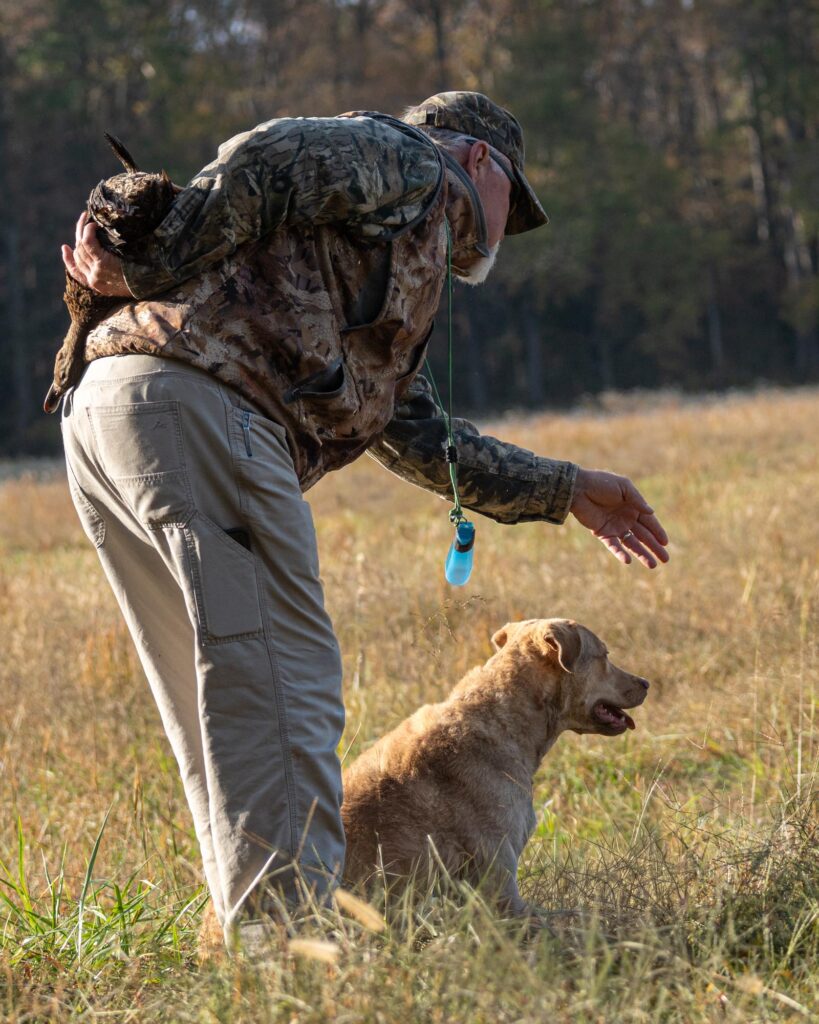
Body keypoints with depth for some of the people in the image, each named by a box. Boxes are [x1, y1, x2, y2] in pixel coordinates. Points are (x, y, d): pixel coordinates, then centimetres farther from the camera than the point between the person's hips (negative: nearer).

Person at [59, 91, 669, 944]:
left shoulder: (397, 268, 38)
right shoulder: (407, 164, 10)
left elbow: (416, 434, 40)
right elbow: (265, 160, -9)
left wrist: (564, 490, 44)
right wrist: (147, 273, -14)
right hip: (195, 403, -10)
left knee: (226, 712, 11)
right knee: (283, 685, -12)